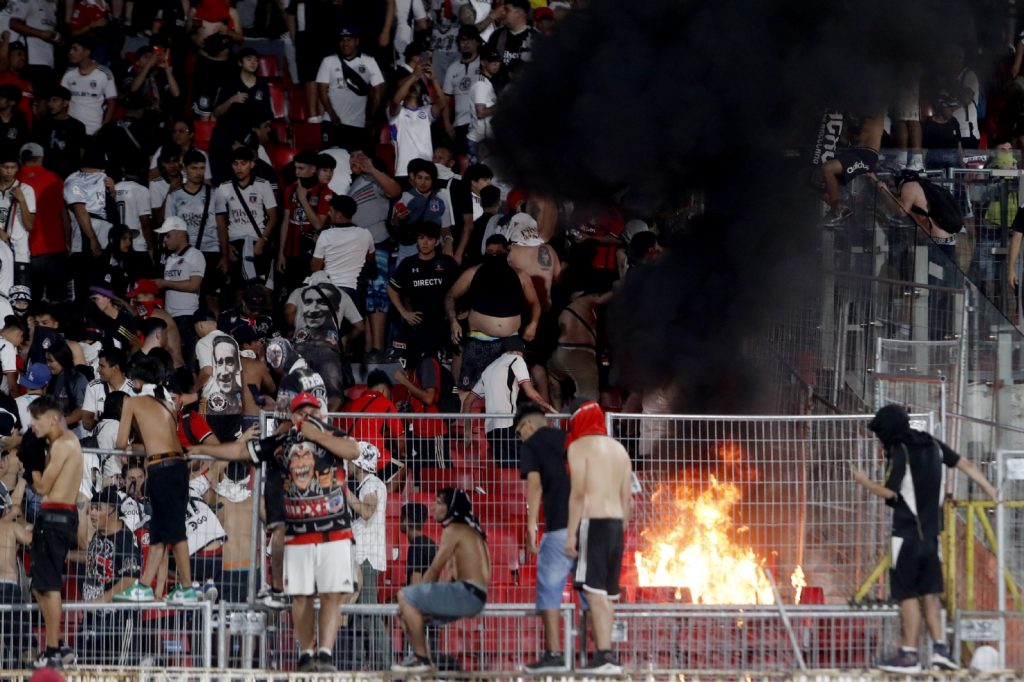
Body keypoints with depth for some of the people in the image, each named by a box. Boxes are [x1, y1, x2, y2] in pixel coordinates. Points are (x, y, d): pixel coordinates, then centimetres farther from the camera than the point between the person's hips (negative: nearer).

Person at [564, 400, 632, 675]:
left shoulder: (579, 446, -3)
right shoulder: (618, 449, 17)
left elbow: (578, 493, -12)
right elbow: (626, 498, 16)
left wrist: (571, 533, -12)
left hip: (592, 521, -7)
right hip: (616, 522, 7)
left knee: (595, 590, -12)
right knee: (607, 593, 13)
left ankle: (605, 655, -21)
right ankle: (605, 654, 13)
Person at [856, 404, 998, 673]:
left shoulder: (900, 452, -13)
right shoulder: (933, 446, 8)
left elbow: (889, 492, -18)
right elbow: (966, 465, 12)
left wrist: (864, 482, -2)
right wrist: (992, 492, 20)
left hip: (908, 533, -7)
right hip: (930, 532, 7)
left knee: (908, 595, -3)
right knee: (929, 593, 13)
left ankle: (909, 655, -3)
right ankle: (939, 647, 6)